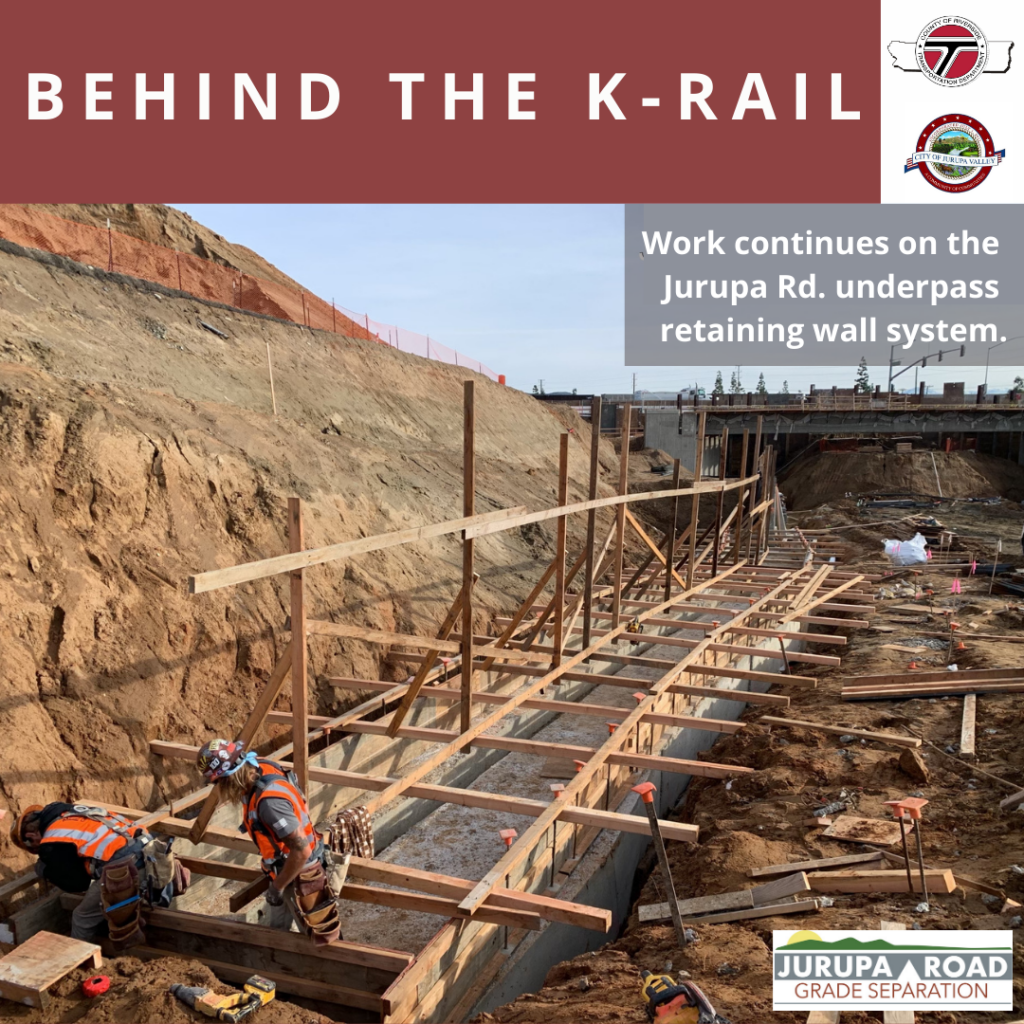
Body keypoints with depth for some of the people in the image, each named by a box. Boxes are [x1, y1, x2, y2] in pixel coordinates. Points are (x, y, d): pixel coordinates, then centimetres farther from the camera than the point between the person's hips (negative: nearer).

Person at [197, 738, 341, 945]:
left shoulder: (269, 800, -39)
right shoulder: (259, 767, -11)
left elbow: (302, 850, -35)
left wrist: (278, 885, -19)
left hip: (301, 875, -9)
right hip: (286, 867, 10)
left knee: (322, 938, 11)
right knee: (276, 929, 30)